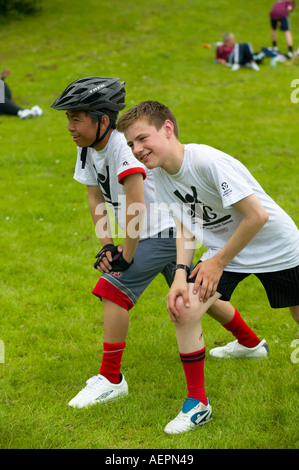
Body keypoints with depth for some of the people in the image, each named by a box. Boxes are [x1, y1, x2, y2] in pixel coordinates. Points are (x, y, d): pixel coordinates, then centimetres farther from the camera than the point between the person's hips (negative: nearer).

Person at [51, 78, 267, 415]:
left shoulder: (123, 144, -28)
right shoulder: (87, 149, 0)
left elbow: (134, 205, -32)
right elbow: (95, 198, 4)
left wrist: (126, 257, -26)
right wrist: (106, 246, -7)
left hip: (167, 230, -10)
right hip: (172, 233, 10)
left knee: (113, 288, -17)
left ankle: (111, 379, -9)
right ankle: (250, 343, 42)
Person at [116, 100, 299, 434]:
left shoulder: (209, 162, -32)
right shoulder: (160, 174, -8)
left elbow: (257, 216, -29)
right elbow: (186, 225, 0)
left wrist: (219, 262, -20)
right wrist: (181, 273, -16)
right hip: (222, 248, 5)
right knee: (183, 309, -14)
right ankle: (198, 403, 0)